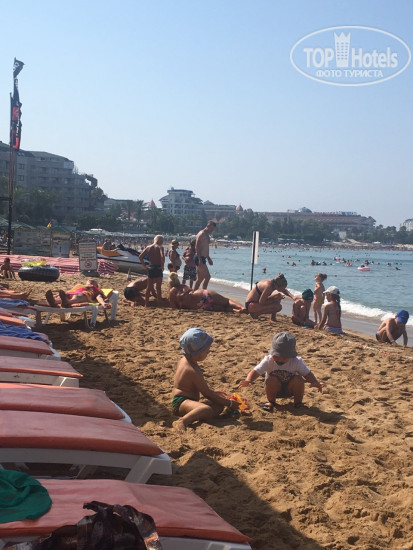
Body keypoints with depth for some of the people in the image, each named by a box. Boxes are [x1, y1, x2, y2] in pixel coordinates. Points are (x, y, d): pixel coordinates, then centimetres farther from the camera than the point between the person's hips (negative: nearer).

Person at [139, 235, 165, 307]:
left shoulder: (148, 247, 7)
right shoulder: (160, 247, -7)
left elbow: (140, 256, 2)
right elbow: (162, 257, -24)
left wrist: (145, 266, 6)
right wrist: (162, 266, -12)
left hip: (150, 268, 5)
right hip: (158, 268, -5)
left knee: (149, 287, 13)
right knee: (158, 287, 2)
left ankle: (146, 304, 16)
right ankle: (158, 304, 3)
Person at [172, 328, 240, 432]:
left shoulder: (183, 360, 11)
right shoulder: (194, 371, -19)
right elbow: (207, 394, -13)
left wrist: (213, 392, 32)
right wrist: (230, 403, -4)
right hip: (182, 402, -11)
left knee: (219, 406, 3)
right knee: (207, 409, -39)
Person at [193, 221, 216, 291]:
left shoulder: (206, 235, 18)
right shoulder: (201, 234, -12)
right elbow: (197, 247, -20)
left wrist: (208, 258, 31)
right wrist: (200, 260, -26)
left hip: (202, 259, 10)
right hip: (200, 259, -10)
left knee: (200, 279, 11)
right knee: (207, 276, -12)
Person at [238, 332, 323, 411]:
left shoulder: (296, 362, -19)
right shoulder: (268, 361, -22)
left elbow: (307, 374, -15)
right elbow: (256, 371, -29)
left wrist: (315, 382, -37)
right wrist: (248, 380, -50)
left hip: (290, 389, 1)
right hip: (275, 390, -1)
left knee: (298, 379, -29)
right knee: (271, 380, -34)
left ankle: (298, 402, -3)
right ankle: (271, 402, -4)